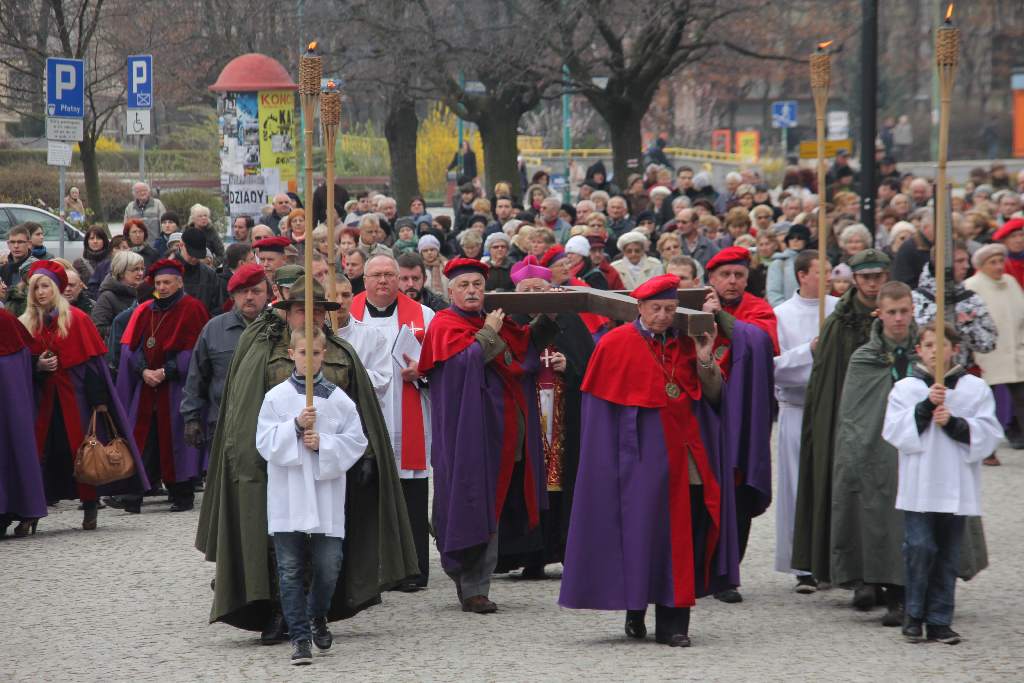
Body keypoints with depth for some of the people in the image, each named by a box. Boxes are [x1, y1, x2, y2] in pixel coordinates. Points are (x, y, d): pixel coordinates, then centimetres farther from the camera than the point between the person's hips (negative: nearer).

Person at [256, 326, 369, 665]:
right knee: (291, 570, -1)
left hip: (326, 495, 1)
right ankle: (300, 636, 5)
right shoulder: (276, 398, 1)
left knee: (328, 566, 2)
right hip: (287, 497, -1)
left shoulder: (339, 399, 3)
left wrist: (323, 444, -12)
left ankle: (318, 617, 30)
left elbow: (356, 442, 1)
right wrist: (295, 426, -18)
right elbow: (266, 442, -5)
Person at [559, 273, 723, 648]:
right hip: (642, 454, -4)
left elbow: (713, 396, 8)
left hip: (685, 455, 4)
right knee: (643, 530, -4)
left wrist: (705, 361, -7)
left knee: (686, 536, -1)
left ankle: (673, 624, 2)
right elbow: (601, 403, 0)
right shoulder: (616, 344, -1)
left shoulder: (684, 344, 12)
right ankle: (635, 612, 11)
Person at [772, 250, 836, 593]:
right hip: (797, 407, -1)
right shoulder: (781, 314, 3)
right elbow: (774, 365, -4)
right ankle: (806, 567, 5)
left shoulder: (840, 310, 7)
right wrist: (809, 350, -13)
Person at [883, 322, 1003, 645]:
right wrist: (926, 407, -15)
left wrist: (954, 423, -14)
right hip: (918, 483, -1)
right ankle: (914, 615, 6)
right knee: (920, 547, -10)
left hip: (956, 483, 1)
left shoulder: (975, 388, 6)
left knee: (948, 554, 4)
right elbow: (894, 430, -5)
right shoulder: (905, 389, 6)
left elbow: (989, 433, -1)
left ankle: (939, 621, 11)